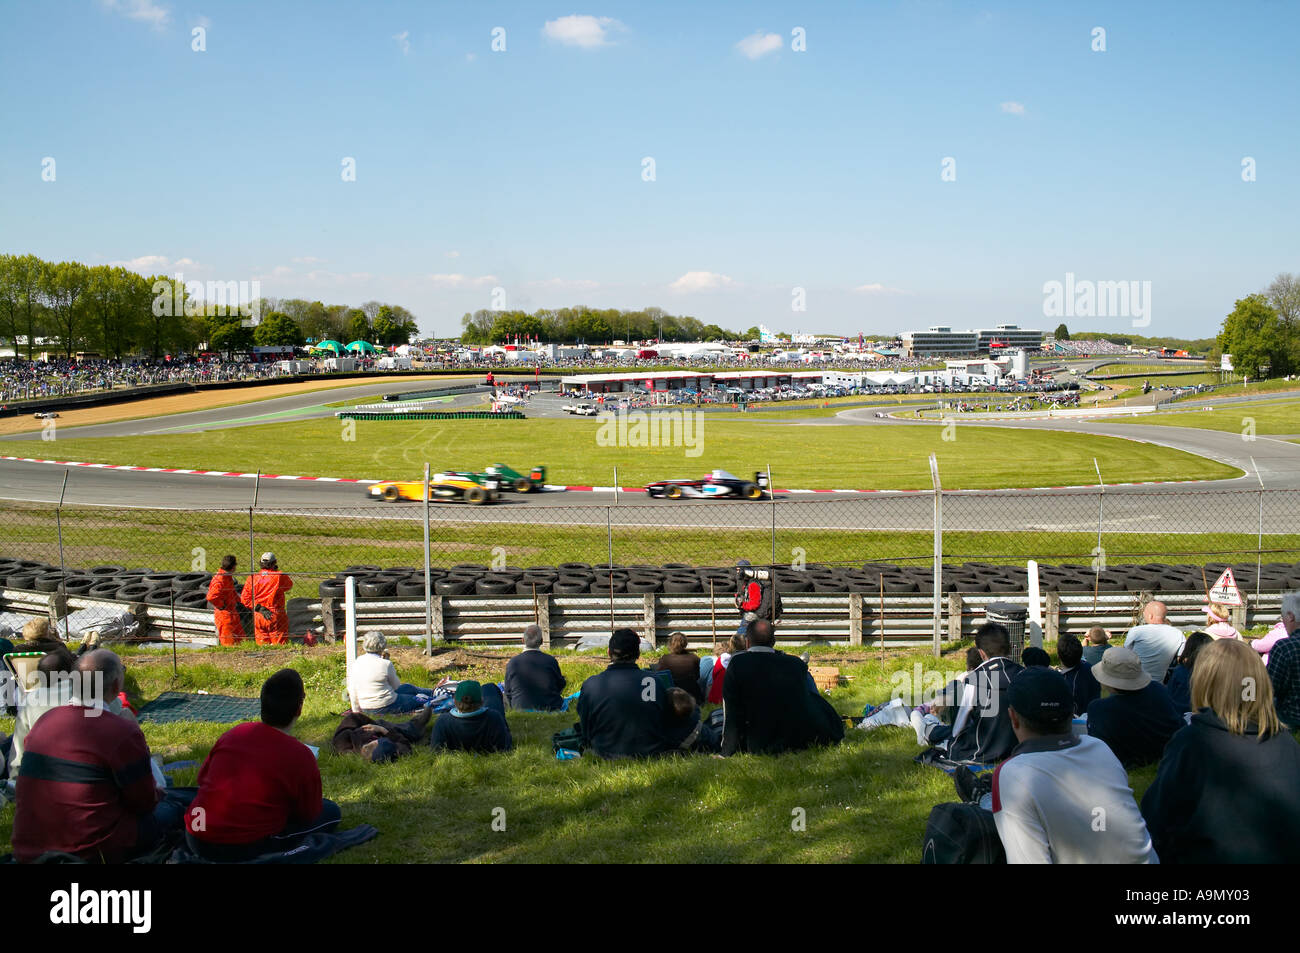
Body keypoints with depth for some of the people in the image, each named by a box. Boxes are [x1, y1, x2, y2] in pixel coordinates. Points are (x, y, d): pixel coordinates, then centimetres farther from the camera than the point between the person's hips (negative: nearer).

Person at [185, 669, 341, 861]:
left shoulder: (234, 733, 2)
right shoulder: (301, 757, -13)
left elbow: (202, 778, 16)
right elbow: (309, 814, -1)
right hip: (248, 849, -7)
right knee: (331, 812, 7)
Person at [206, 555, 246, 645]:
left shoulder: (228, 577, 12)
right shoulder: (219, 579, -20)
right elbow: (211, 597, -30)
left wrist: (237, 601, 16)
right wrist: (222, 606, -19)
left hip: (232, 614, 10)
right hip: (224, 615, -10)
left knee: (241, 638, 14)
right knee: (229, 642, -5)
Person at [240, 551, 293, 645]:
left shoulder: (252, 578, -1)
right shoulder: (280, 576, -9)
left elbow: (245, 599, -4)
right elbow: (289, 585, 10)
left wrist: (259, 608, -5)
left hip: (258, 617, 3)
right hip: (276, 616, -2)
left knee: (262, 644, 10)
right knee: (279, 644, 3)